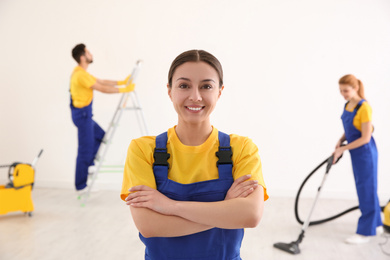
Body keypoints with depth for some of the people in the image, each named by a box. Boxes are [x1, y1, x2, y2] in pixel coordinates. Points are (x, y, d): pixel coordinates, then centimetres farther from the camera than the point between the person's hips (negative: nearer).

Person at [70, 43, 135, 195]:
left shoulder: (81, 73, 12)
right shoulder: (80, 75, -20)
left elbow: (101, 81, 17)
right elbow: (102, 89, -20)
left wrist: (121, 82, 13)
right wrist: (124, 90, -13)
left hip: (84, 113, 10)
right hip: (82, 113, -10)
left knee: (100, 136, 20)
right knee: (85, 149, -4)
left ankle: (88, 165, 24)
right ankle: (80, 187, 5)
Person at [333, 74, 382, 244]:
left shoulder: (364, 107, -21)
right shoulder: (347, 105, 5)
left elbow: (365, 138, -21)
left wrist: (342, 149, -18)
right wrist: (341, 140, -3)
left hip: (365, 152, -8)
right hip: (355, 151, 9)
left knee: (366, 190, 0)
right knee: (367, 189, 17)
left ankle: (365, 232, 9)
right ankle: (375, 224, 31)